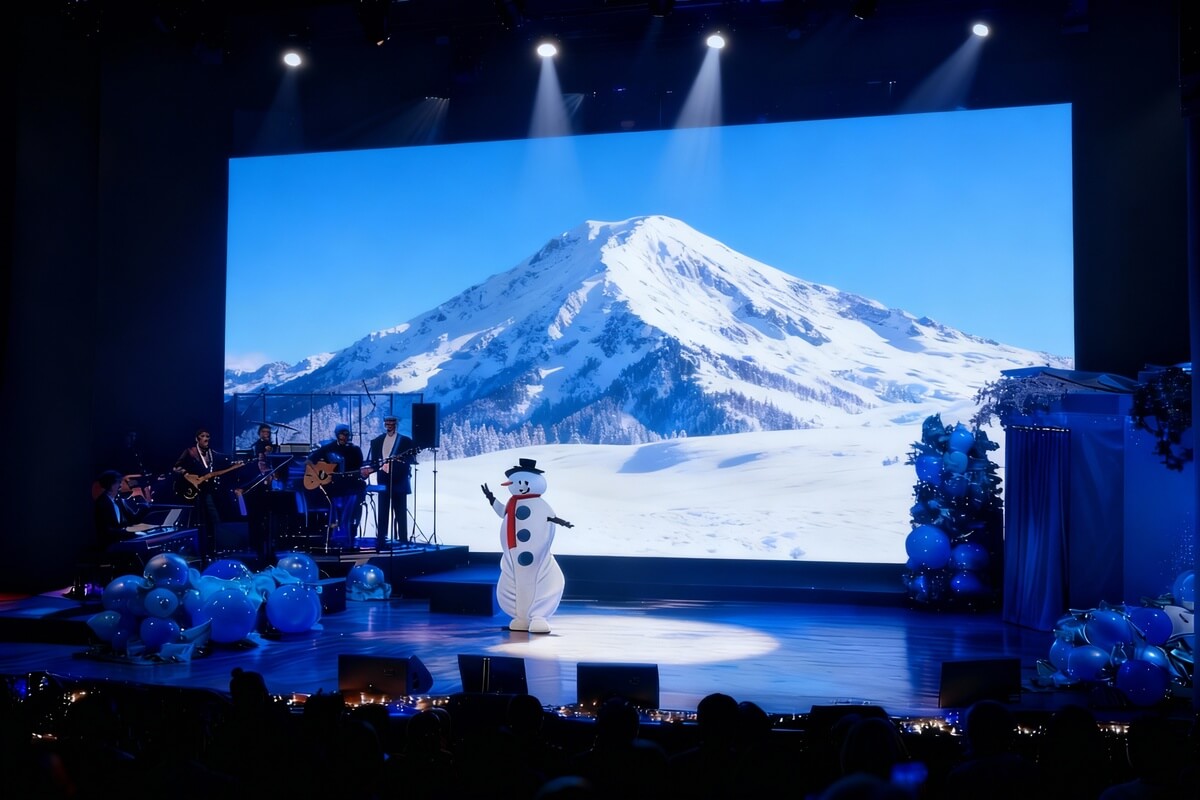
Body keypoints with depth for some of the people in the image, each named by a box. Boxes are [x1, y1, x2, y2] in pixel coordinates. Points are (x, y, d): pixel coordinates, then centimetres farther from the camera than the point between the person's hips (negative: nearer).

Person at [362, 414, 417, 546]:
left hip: (399, 481, -3)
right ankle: (380, 539, 7)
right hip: (383, 481, 3)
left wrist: (398, 459, -22)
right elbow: (373, 461, 9)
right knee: (382, 511, 5)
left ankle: (403, 539, 0)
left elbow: (412, 459, -6)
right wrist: (369, 469, -11)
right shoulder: (376, 441, 12)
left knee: (400, 512, -2)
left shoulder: (405, 441, 1)